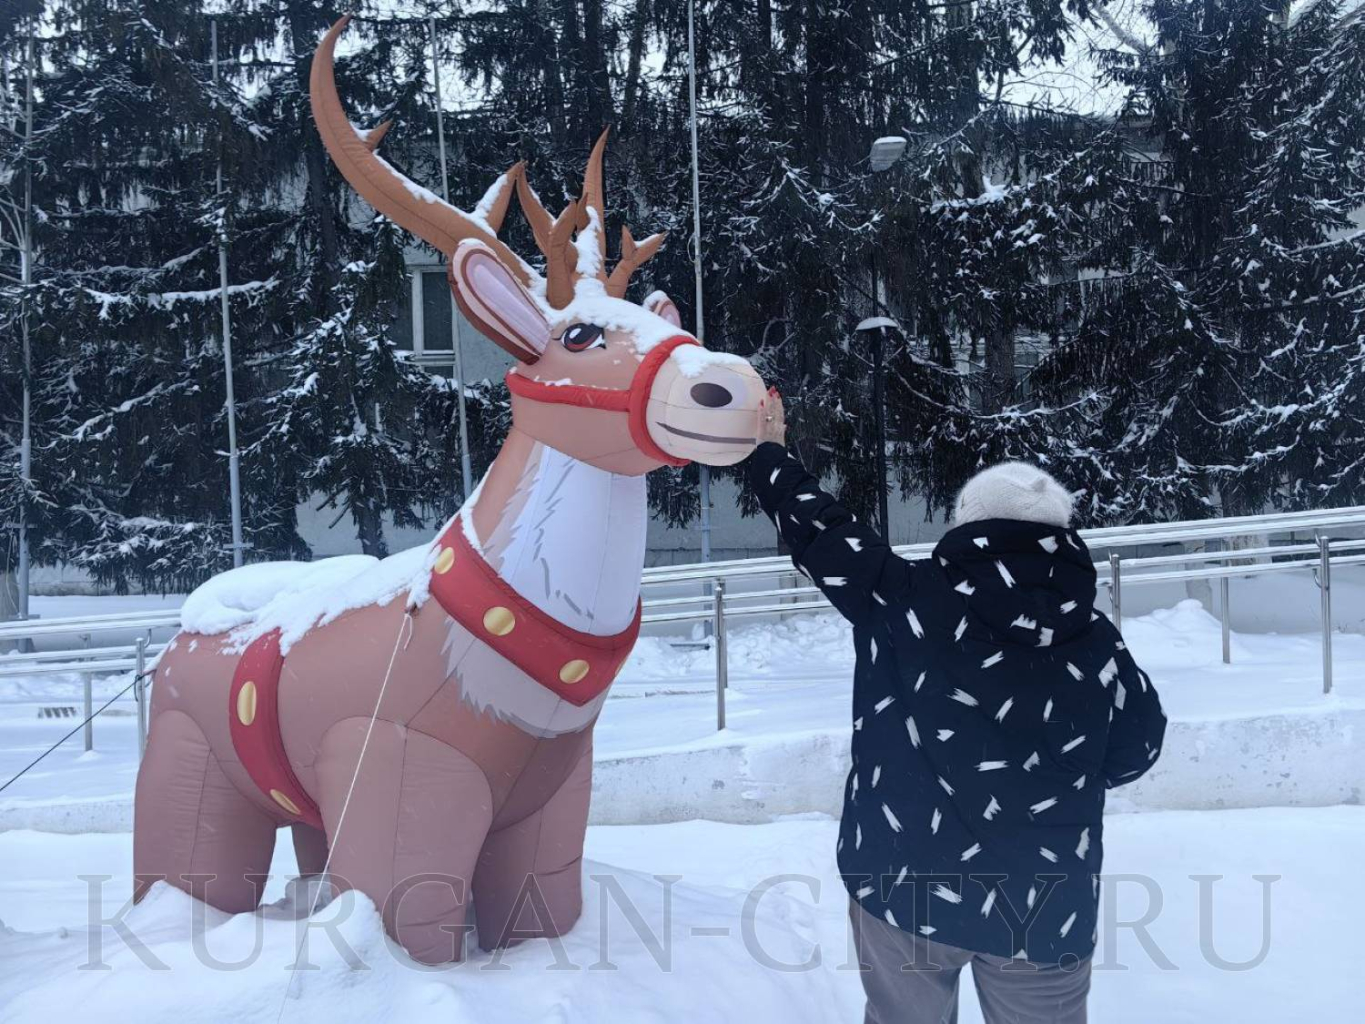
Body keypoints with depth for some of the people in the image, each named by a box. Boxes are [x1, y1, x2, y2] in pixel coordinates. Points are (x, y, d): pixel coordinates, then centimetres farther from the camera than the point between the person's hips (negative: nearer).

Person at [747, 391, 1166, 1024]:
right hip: (1047, 908, 2)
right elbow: (1135, 751, 8)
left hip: (906, 884, -1)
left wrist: (770, 454, 16)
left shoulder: (907, 600, -12)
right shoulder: (1097, 642, -5)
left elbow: (823, 534, 0)